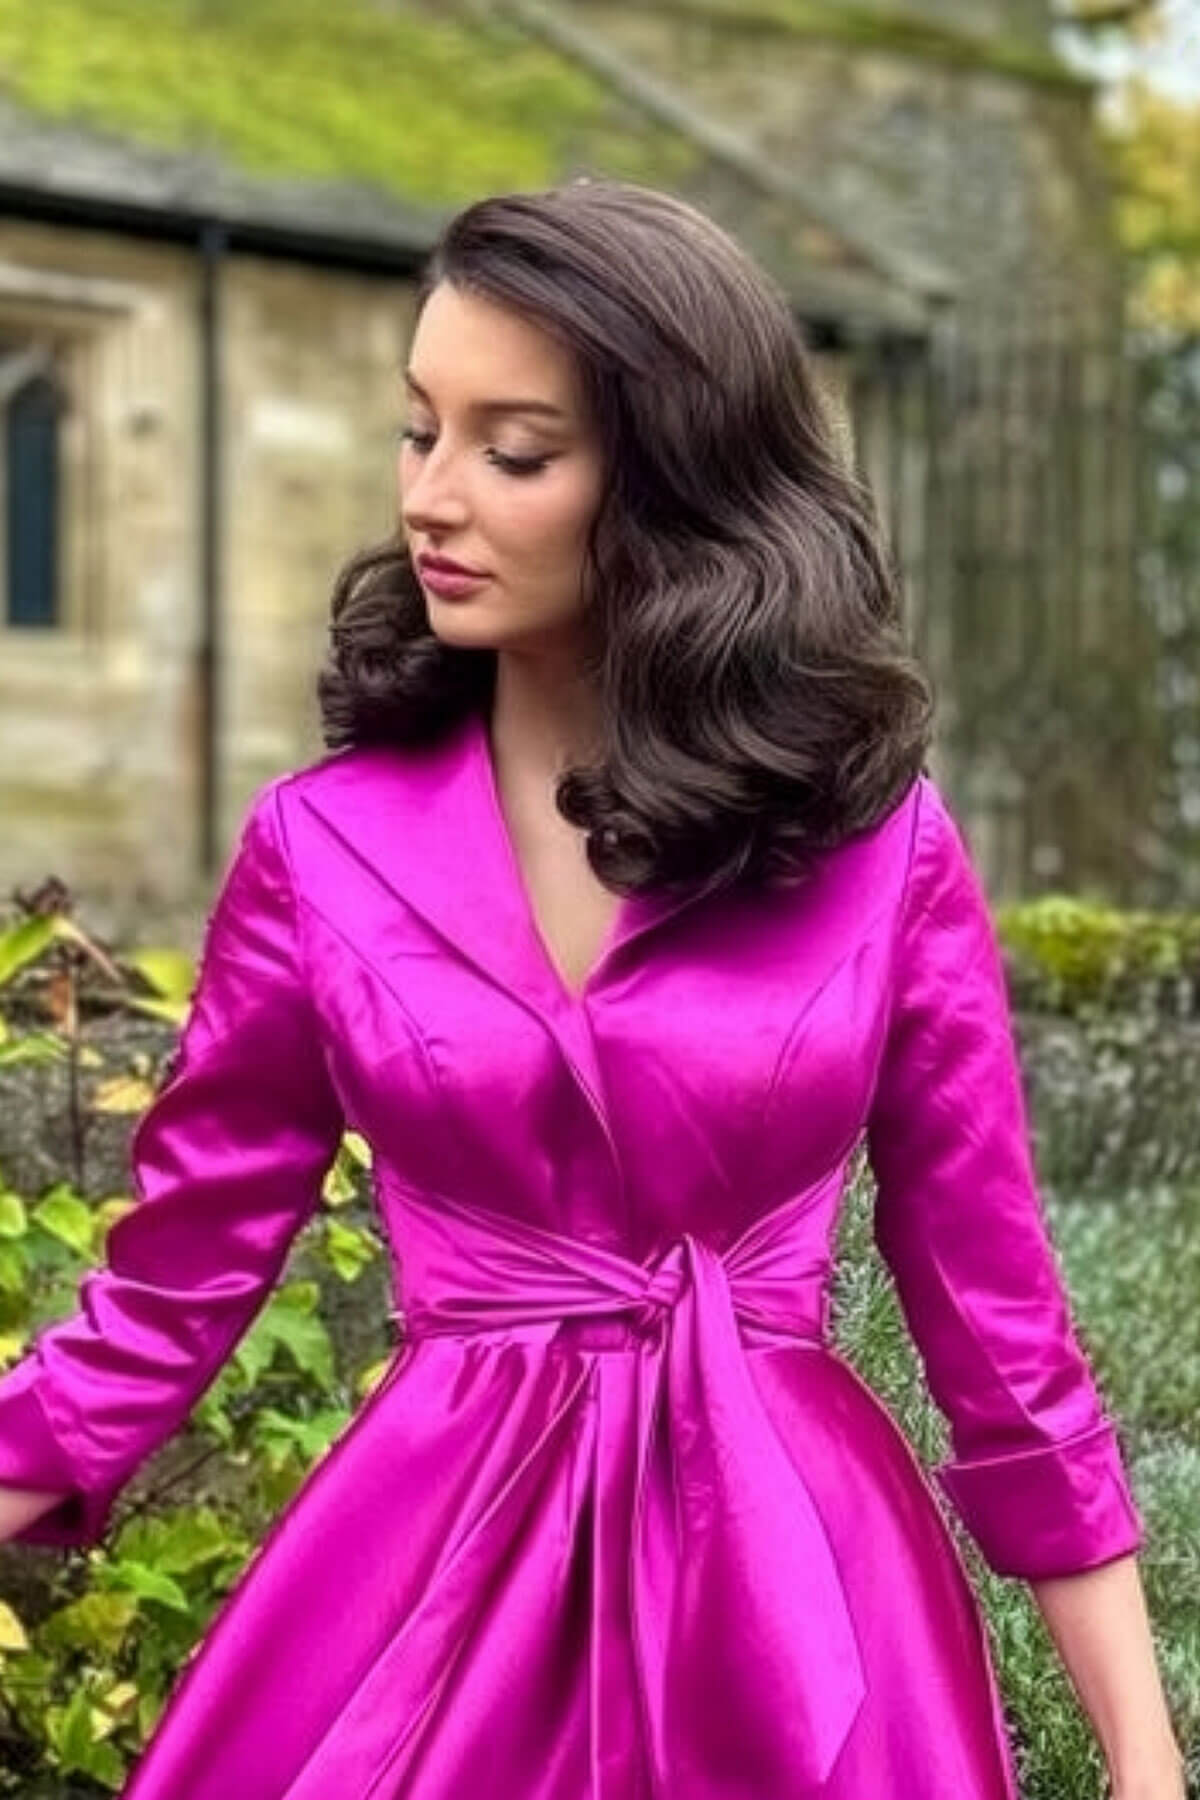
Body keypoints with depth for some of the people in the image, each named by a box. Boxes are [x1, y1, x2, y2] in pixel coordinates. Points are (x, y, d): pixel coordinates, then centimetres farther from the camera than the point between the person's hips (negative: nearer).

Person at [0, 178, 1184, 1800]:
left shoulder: (877, 841, -3)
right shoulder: (322, 845, -1)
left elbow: (993, 1293, 1)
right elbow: (180, 1274, 4)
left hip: (797, 1572, 0)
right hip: (435, 1555, 1)